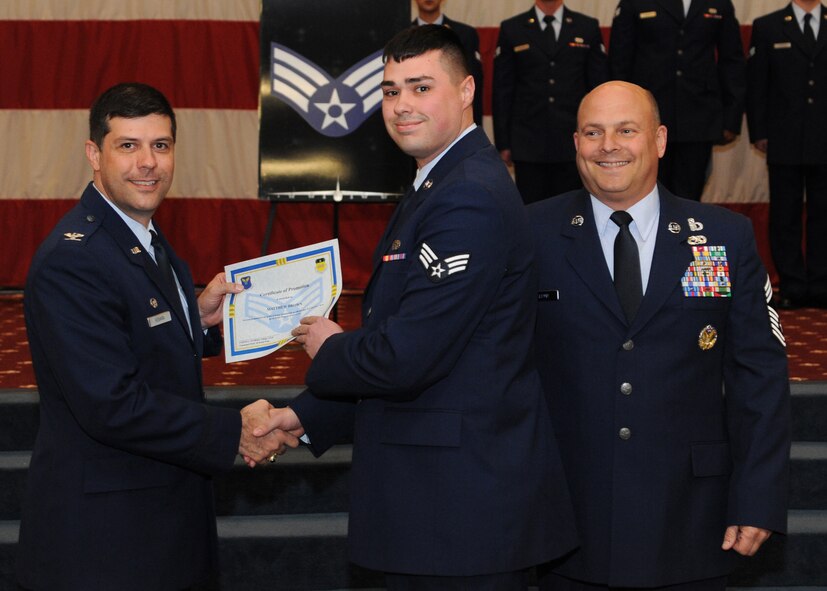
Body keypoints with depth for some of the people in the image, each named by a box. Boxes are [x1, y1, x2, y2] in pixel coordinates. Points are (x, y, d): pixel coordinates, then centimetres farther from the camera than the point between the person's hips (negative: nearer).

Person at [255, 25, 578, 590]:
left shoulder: (470, 199, -19)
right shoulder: (436, 187, 15)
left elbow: (407, 357, -24)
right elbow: (395, 331, 18)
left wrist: (329, 349, -4)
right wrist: (305, 417, 11)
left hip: (464, 501, -10)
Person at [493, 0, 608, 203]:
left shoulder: (588, 27, 8)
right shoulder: (511, 29, 7)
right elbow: (502, 92, 6)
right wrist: (503, 144, 1)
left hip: (574, 146, 0)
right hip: (529, 146, 0)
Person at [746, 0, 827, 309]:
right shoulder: (767, 27, 4)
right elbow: (755, 84, 3)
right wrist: (759, 133, -3)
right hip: (784, 142, -1)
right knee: (786, 216, 4)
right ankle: (792, 287, 11)